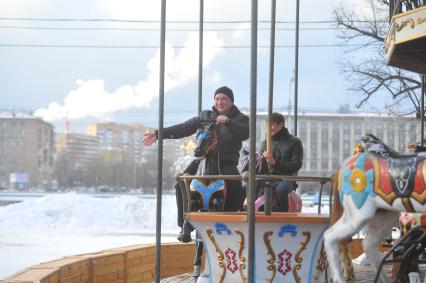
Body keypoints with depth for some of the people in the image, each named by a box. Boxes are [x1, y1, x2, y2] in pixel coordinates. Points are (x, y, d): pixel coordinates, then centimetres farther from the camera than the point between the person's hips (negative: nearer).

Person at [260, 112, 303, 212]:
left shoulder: (294, 142, 8)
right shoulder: (265, 142, 23)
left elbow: (296, 164, -3)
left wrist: (276, 163, -16)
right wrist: (263, 157, -6)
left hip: (286, 178, -4)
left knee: (281, 189, -40)